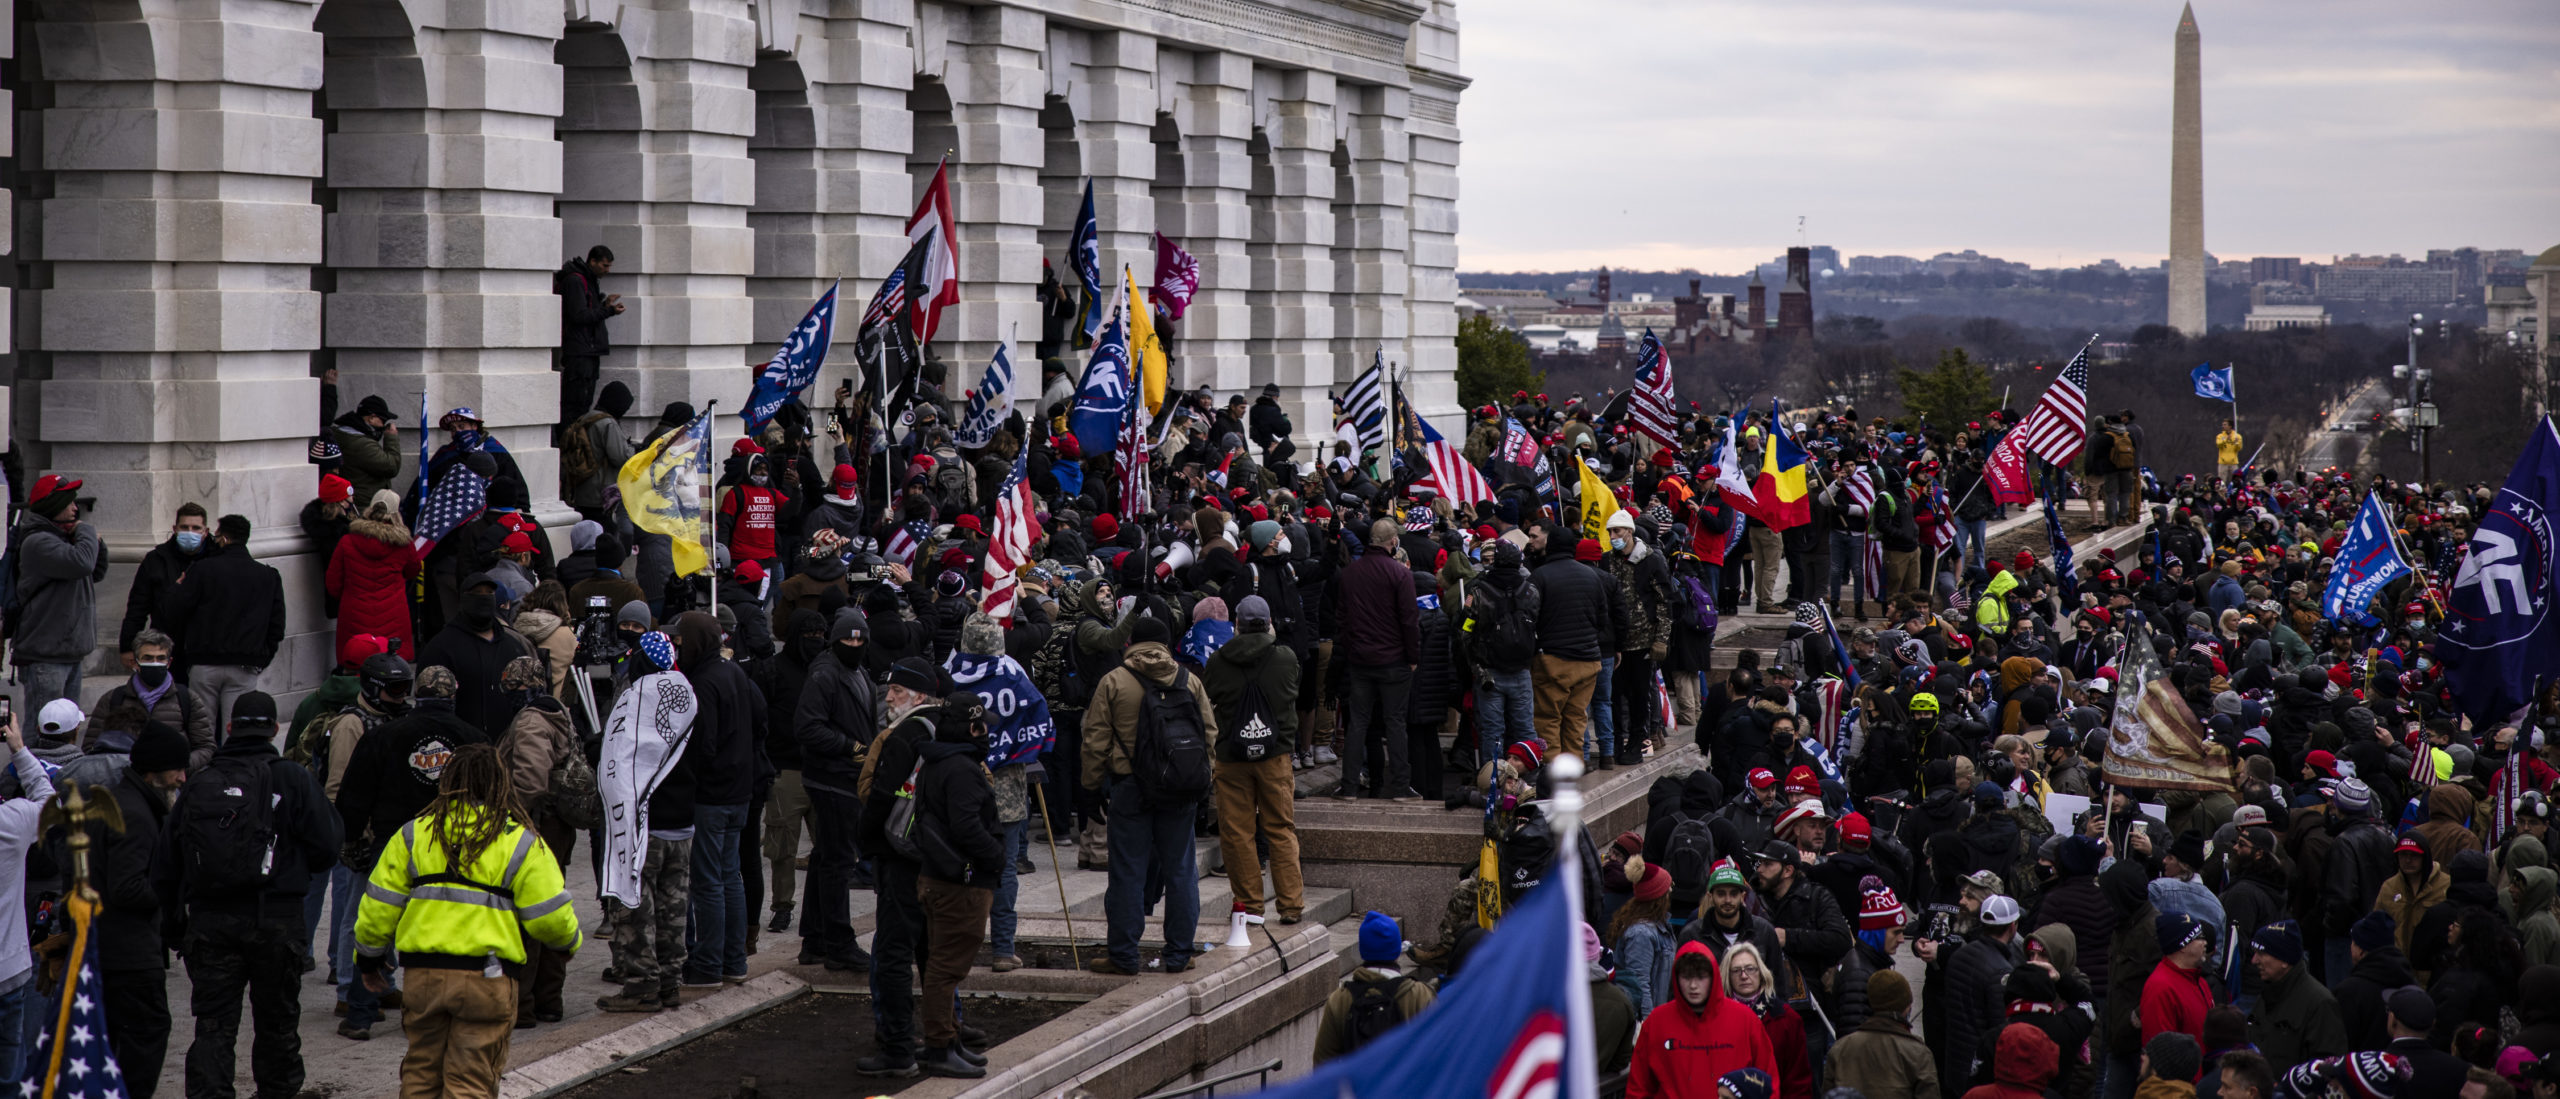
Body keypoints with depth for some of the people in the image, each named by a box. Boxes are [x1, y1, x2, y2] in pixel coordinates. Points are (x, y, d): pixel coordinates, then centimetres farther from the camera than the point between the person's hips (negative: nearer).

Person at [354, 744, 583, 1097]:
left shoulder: (414, 833, 6)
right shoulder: (522, 842, 0)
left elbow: (379, 907, 7)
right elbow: (549, 917, -2)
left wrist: (368, 959, 22)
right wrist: (571, 941, 20)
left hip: (423, 972, 2)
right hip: (487, 978, -2)